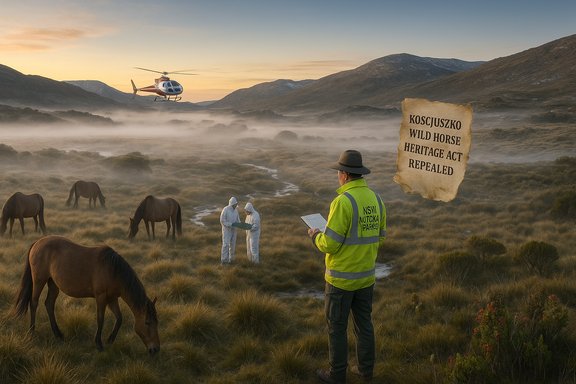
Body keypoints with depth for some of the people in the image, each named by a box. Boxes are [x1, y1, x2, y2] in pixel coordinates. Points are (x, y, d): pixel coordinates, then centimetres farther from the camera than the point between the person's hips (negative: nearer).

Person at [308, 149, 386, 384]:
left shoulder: (343, 201, -23)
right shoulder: (376, 200, 1)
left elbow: (329, 244, -22)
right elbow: (377, 239, 10)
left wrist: (315, 236, -1)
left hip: (341, 277, -7)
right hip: (366, 275, 7)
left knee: (336, 326, 8)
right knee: (363, 322, 19)